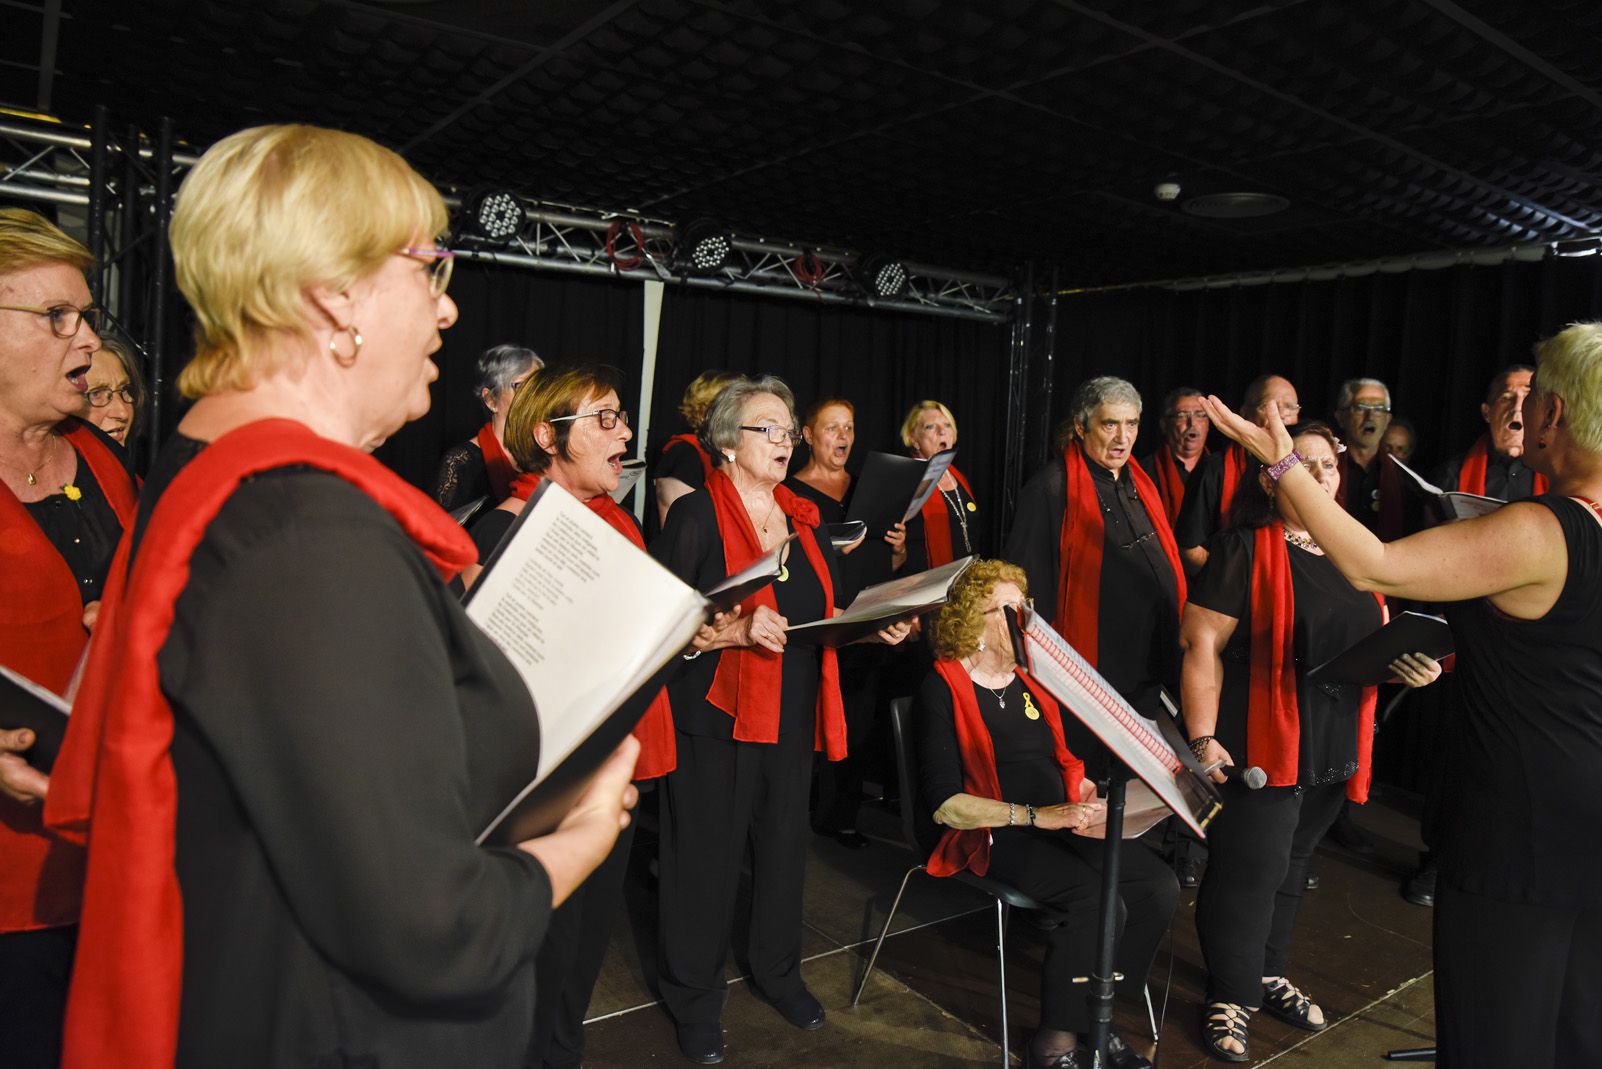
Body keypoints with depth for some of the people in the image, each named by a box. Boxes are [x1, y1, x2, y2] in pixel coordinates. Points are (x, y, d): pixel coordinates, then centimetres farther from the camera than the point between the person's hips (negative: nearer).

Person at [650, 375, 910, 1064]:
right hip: (715, 718, -6)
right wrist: (736, 629, -26)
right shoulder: (697, 515, -9)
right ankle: (694, 997, 25)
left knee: (785, 845, 18)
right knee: (707, 857, 5)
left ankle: (777, 970, 40)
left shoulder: (804, 520, 11)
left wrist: (878, 627, 1)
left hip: (793, 719, 6)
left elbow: (831, 614, 18)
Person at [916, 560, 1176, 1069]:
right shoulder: (943, 689, -8)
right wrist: (1036, 816, -22)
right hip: (998, 838, -7)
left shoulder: (1031, 677, 15)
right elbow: (943, 804, -15)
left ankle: (1095, 1018, 2)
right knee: (1098, 903, -27)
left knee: (1159, 885, -15)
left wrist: (1091, 797, 2)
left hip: (1063, 823, 7)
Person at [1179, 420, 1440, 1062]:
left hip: (1335, 751, 7)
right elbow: (1202, 646, -15)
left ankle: (1268, 974, 37)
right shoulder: (1246, 549, -10)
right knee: (1249, 871, -1)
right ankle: (1229, 998, 17)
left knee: (1291, 864, 19)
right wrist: (1203, 740, -20)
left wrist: (1410, 665, -4)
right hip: (1259, 745, -7)